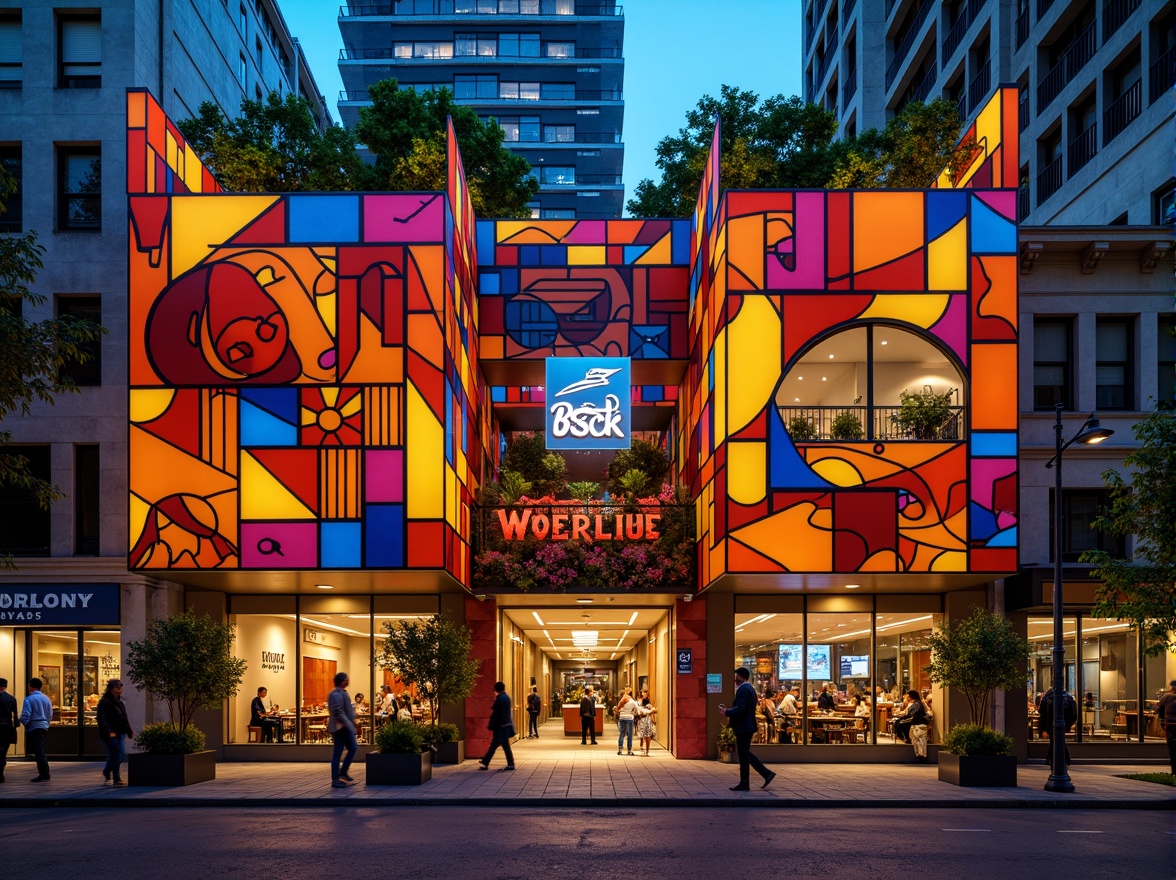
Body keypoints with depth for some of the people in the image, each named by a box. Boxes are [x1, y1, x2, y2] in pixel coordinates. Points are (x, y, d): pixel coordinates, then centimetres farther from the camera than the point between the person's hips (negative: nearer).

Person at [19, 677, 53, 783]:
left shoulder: (29, 699, -12)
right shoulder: (46, 698, 11)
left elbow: (25, 715, -17)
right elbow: (50, 714, 15)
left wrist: (24, 722, 1)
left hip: (33, 728, -7)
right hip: (44, 727, 7)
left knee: (39, 752, -7)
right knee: (40, 751, 16)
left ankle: (44, 775, -10)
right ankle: (43, 773, 17)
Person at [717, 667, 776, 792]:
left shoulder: (742, 690, -17)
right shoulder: (750, 688, 15)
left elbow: (740, 708, -26)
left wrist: (726, 712, -16)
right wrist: (728, 711, 11)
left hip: (743, 727, -10)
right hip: (748, 726, 10)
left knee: (743, 756, -2)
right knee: (745, 754, 16)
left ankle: (744, 784, 4)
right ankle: (767, 774, 14)